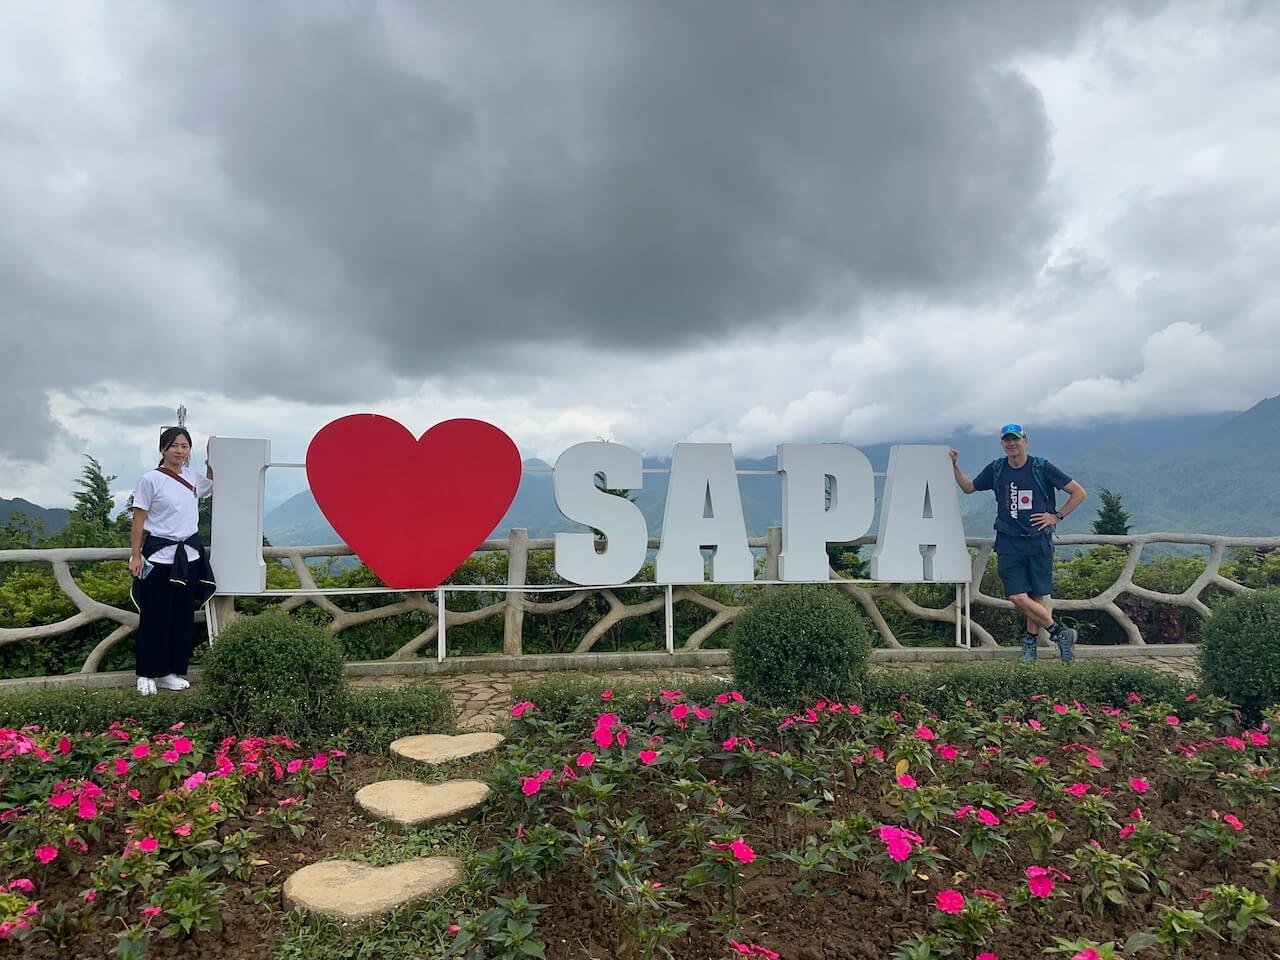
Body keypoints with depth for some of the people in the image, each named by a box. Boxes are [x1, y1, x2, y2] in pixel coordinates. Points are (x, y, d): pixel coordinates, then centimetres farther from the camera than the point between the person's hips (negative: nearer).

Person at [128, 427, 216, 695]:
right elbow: (139, 520, -6)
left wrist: (210, 459, 17)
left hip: (189, 555, 6)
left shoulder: (192, 478, 6)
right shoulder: (150, 479, -8)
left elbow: (211, 484, 30)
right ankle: (147, 674, 14)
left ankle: (171, 672, 21)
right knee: (155, 616, 1)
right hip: (159, 556, -5)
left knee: (183, 616, 10)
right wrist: (135, 556, -10)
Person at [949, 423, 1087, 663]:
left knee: (1037, 596, 2)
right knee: (1018, 598, -9)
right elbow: (968, 487, 22)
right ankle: (1060, 632, 6)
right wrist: (954, 466, 9)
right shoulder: (996, 469, 8)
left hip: (1038, 542, -1)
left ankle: (1030, 641, 17)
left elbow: (1079, 493, 5)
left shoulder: (1042, 468, -1)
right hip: (1009, 543, 2)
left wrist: (1056, 516, 0)